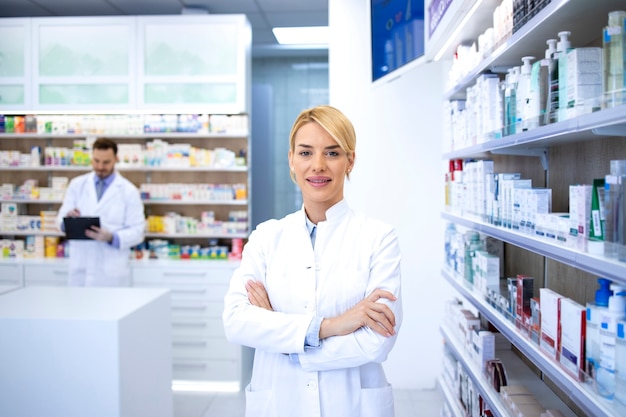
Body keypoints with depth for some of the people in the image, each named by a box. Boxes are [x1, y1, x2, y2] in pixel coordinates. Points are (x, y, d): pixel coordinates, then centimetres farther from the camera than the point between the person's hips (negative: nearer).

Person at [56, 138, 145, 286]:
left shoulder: (129, 191, 0)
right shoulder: (77, 184, 9)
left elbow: (137, 232, -3)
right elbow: (61, 219, 7)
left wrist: (112, 238, -21)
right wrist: (68, 219, -16)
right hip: (80, 268, 3)